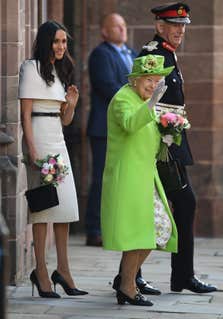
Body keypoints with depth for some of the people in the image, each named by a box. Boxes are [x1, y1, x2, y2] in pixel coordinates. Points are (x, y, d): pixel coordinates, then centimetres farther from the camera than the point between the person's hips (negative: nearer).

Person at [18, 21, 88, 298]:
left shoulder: (60, 71, 18)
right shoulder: (32, 68, -4)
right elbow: (25, 114, -10)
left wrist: (71, 105, -1)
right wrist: (33, 152, -18)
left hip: (58, 141, 8)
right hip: (39, 139, -8)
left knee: (66, 206, 4)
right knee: (44, 205, -9)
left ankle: (62, 269, 8)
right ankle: (41, 271, -5)